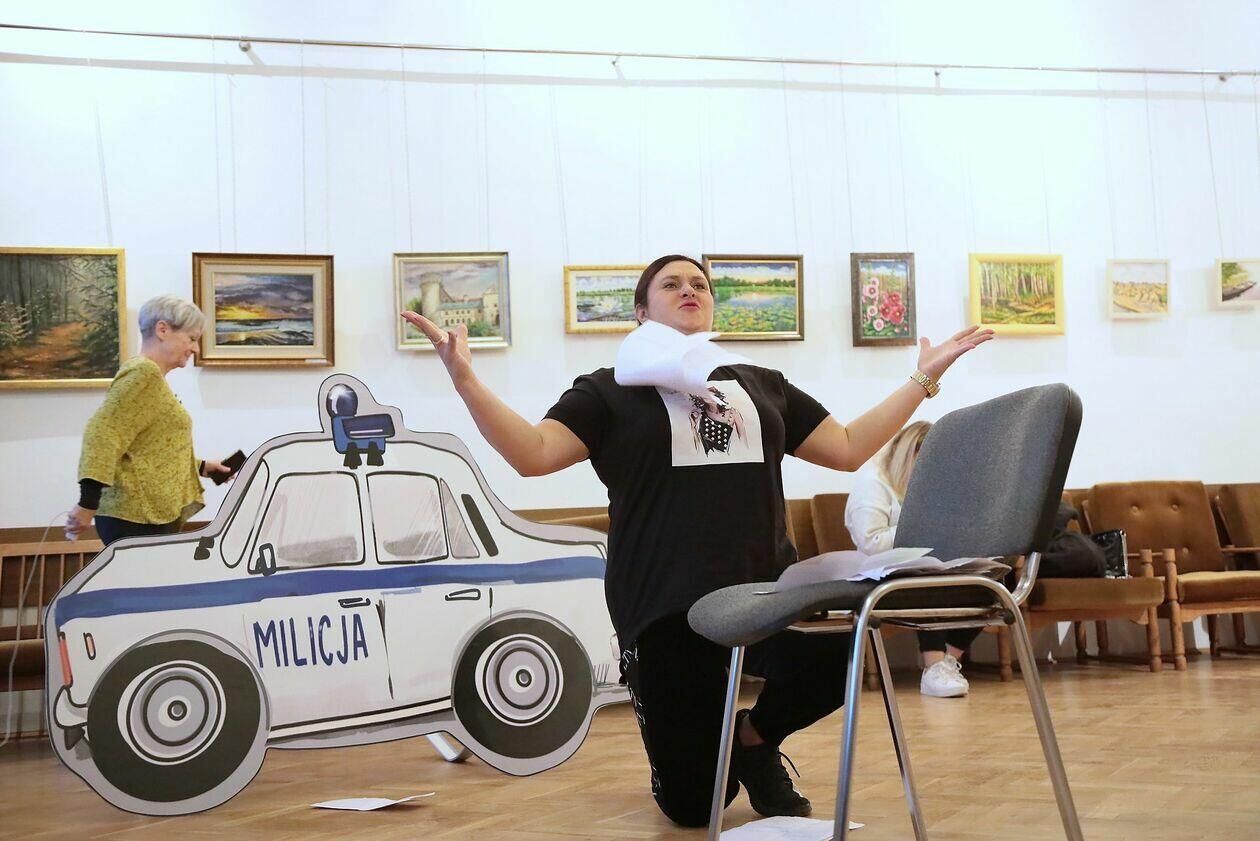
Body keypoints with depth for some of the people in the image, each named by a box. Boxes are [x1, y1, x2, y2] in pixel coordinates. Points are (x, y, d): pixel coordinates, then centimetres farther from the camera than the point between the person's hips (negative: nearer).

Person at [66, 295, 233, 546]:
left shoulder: (152, 375, 23)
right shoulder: (143, 372, -9)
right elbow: (102, 434, -20)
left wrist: (200, 467, 26)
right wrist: (88, 503, -27)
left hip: (156, 515, 10)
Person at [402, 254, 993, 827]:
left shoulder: (762, 386, 20)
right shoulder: (610, 390, 9)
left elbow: (849, 448, 21)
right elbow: (534, 453, -5)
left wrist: (925, 377, 19)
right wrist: (464, 378, -18)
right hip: (666, 609, -2)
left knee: (847, 646, -31)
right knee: (691, 807, -3)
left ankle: (754, 738, 2)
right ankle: (710, 748, 36)